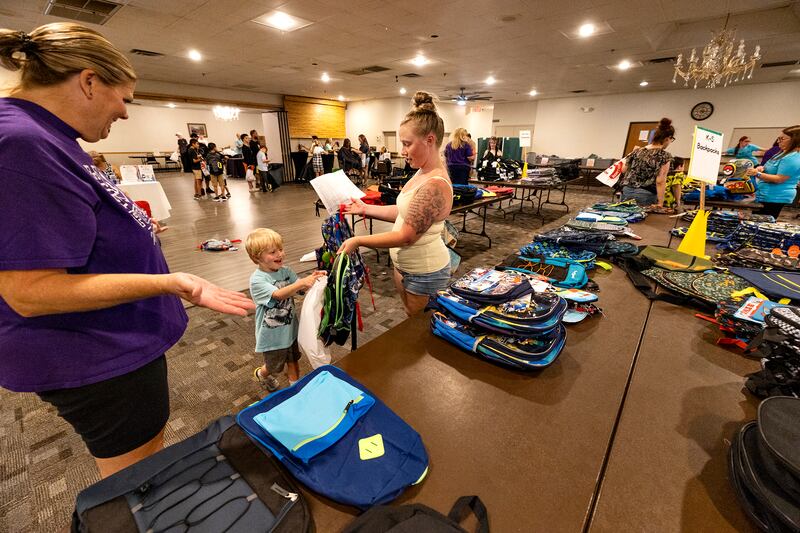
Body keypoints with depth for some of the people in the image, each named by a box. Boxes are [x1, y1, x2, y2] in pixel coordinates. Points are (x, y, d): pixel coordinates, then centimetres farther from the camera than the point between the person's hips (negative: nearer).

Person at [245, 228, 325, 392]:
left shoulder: (286, 271, -7)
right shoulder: (256, 280, -24)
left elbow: (302, 289, -6)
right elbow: (279, 294, -37)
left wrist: (313, 279, -28)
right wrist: (302, 282, -51)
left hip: (290, 329, 4)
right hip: (272, 335, -4)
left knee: (293, 361, 23)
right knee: (274, 368, 21)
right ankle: (261, 374, 54)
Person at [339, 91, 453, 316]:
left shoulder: (435, 185, -28)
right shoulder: (423, 173, 3)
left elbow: (406, 236, -26)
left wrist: (358, 241, -19)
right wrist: (366, 209, 5)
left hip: (424, 273, -9)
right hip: (405, 265, 9)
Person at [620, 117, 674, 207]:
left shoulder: (638, 151, 9)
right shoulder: (665, 155, -4)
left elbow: (624, 170, 16)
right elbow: (660, 182, -11)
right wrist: (660, 203, -10)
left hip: (627, 192, 5)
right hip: (645, 195, -4)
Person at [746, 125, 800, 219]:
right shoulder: (785, 153, 14)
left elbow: (779, 179, -24)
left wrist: (758, 174, -36)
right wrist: (762, 168, 0)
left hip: (774, 198, -10)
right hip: (767, 196, 10)